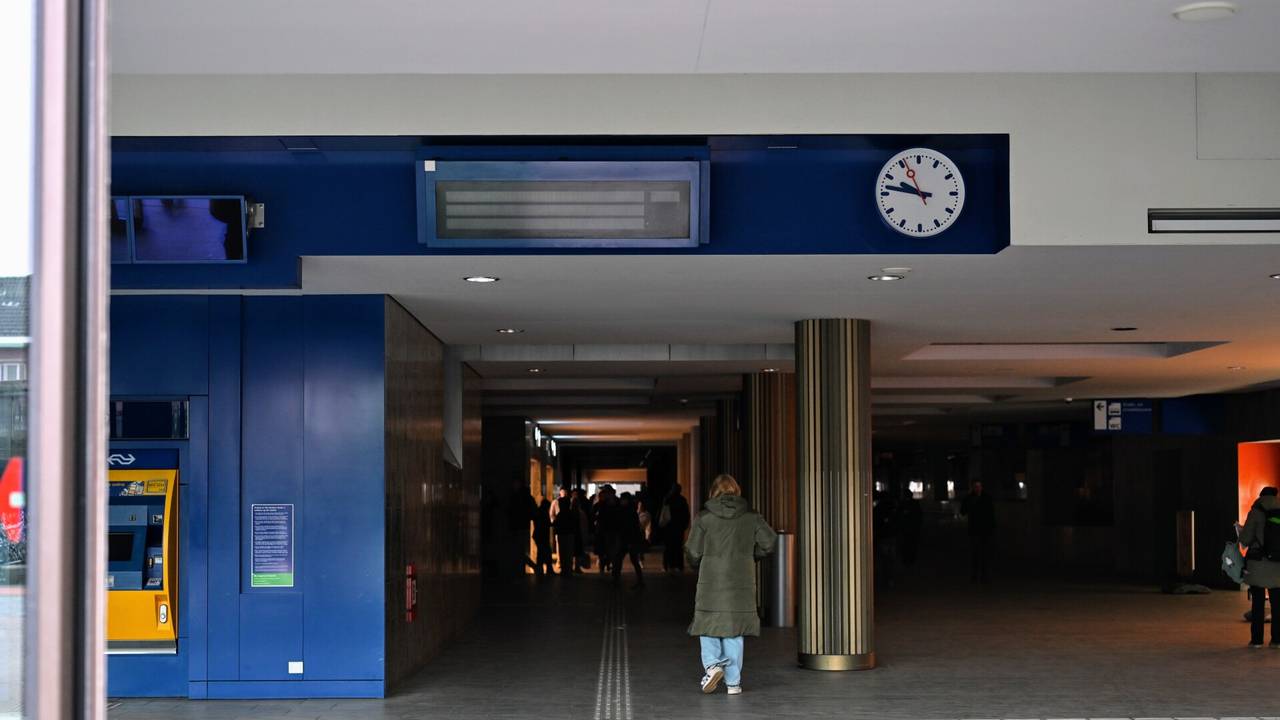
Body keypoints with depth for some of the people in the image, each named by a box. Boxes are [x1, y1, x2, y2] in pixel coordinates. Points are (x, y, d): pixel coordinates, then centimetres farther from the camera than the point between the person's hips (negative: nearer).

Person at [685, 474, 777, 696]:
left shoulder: (705, 516, -3)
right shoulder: (750, 516, 2)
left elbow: (694, 552, -4)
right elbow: (769, 542, -2)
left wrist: (698, 563, 18)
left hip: (711, 580, -2)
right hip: (741, 583, 2)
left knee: (708, 626, 10)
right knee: (734, 629, 9)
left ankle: (712, 664, -13)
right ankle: (733, 682, 9)